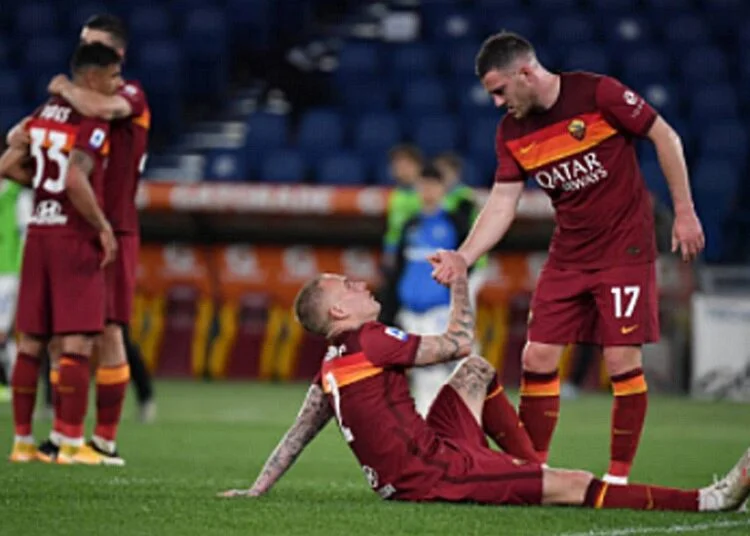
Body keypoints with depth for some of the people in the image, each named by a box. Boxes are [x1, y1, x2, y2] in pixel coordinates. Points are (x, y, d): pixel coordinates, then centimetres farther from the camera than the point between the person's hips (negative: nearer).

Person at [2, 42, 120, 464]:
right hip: (75, 237, -7)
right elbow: (76, 180, -25)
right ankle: (71, 442, -7)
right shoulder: (93, 124, -12)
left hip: (39, 233, 7)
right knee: (78, 341, -5)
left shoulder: (46, 113, 11)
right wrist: (103, 227, -14)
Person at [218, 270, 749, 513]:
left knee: (478, 371, 23)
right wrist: (460, 279, 8)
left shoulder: (331, 369, 14)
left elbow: (296, 436, 19)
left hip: (402, 478, 10)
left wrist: (256, 491, 28)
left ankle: (533, 470, 25)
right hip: (430, 475, -10)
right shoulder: (371, 343, -12)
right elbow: (459, 342, -5)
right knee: (573, 486, -16)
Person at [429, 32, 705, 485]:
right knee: (538, 357, -1)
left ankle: (620, 476, 1)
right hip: (568, 256, 6)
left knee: (623, 360, -9)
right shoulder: (512, 132, 1)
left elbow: (666, 138, -8)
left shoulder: (598, 94, -16)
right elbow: (503, 201, 3)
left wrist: (684, 212, -7)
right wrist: (464, 257, -11)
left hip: (625, 249, -5)